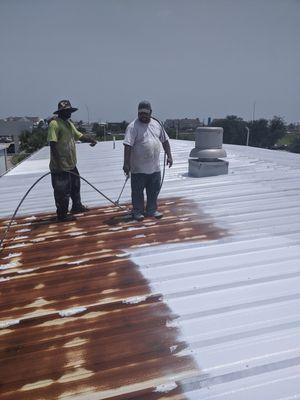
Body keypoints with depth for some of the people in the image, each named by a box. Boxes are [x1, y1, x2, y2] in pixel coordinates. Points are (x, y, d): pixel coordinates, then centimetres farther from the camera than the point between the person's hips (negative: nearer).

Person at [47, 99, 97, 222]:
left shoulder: (69, 123, 14)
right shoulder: (55, 124, -16)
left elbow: (79, 135, 18)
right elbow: (53, 144, -22)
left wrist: (91, 139, -3)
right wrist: (58, 163, -26)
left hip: (71, 164, 10)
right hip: (60, 167, -10)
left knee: (75, 186, 23)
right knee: (62, 191, 0)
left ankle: (76, 206, 41)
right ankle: (62, 215, 13)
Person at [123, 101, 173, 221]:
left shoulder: (156, 124, 9)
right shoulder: (133, 127, -11)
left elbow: (165, 140, 17)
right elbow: (128, 146, -18)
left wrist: (169, 155, 11)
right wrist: (126, 163, -24)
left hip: (155, 167, 5)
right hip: (138, 168, -5)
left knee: (154, 190, 13)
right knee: (138, 191, 6)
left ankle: (151, 210, 27)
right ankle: (137, 212, 20)